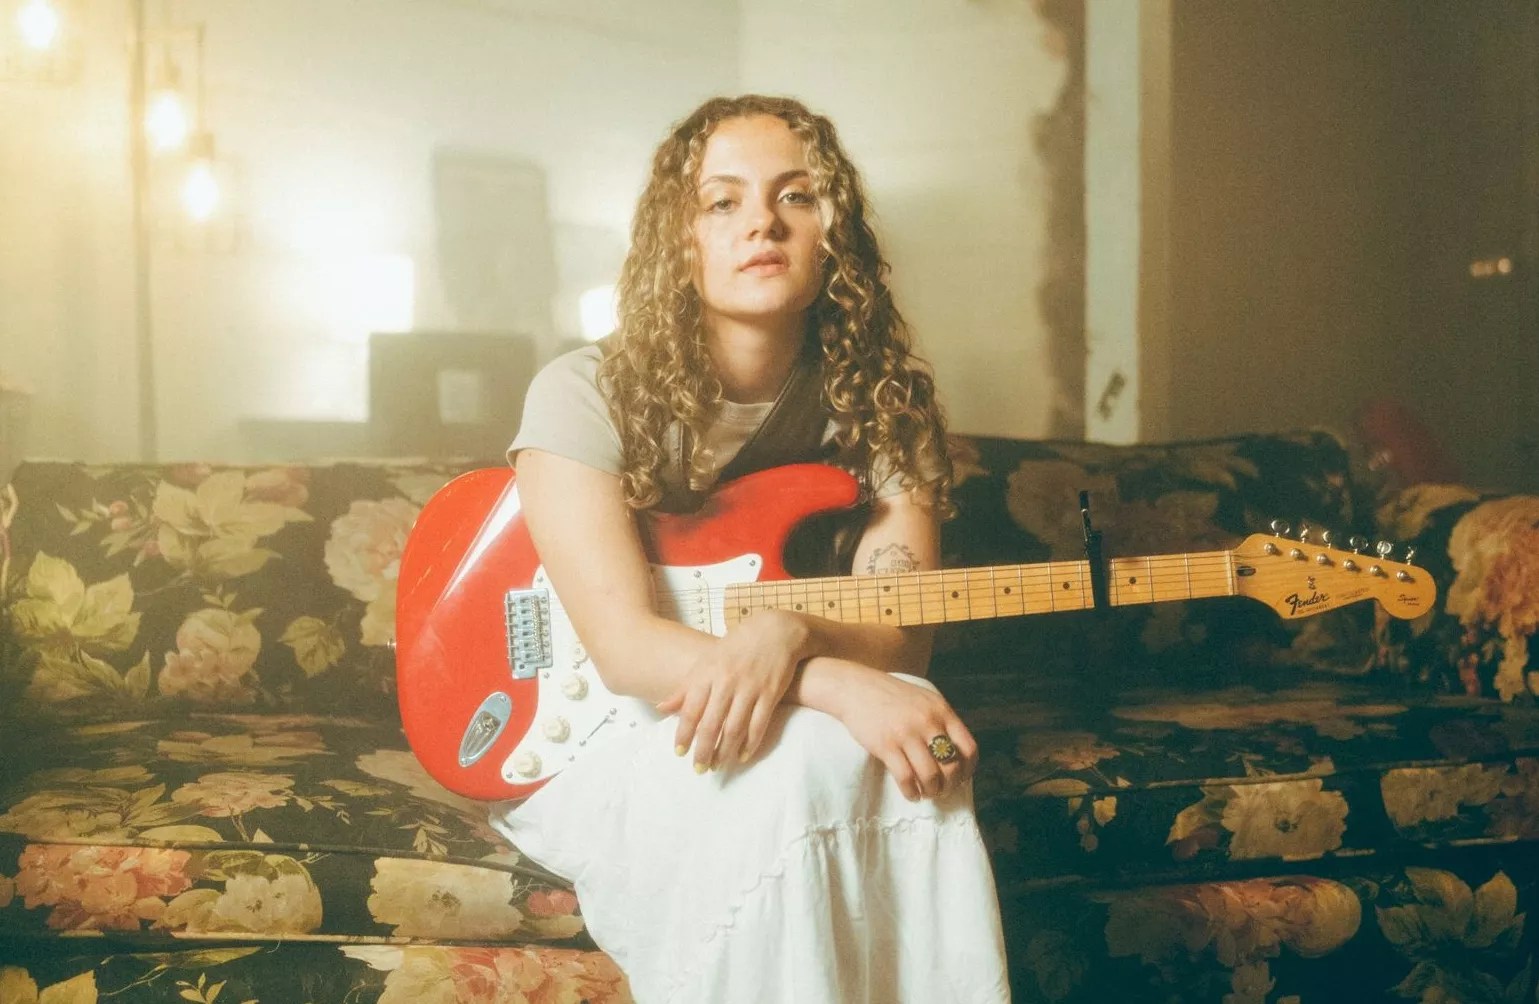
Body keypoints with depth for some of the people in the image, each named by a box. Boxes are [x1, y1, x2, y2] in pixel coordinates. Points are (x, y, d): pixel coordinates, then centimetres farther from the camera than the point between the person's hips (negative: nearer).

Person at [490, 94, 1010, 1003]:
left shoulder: (881, 402, 0)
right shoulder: (588, 394, -10)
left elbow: (899, 638, -9)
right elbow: (625, 647, -19)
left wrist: (790, 634, -33)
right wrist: (840, 686, -34)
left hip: (818, 736, 3)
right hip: (593, 745, -3)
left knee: (913, 759, -30)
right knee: (788, 772, -33)